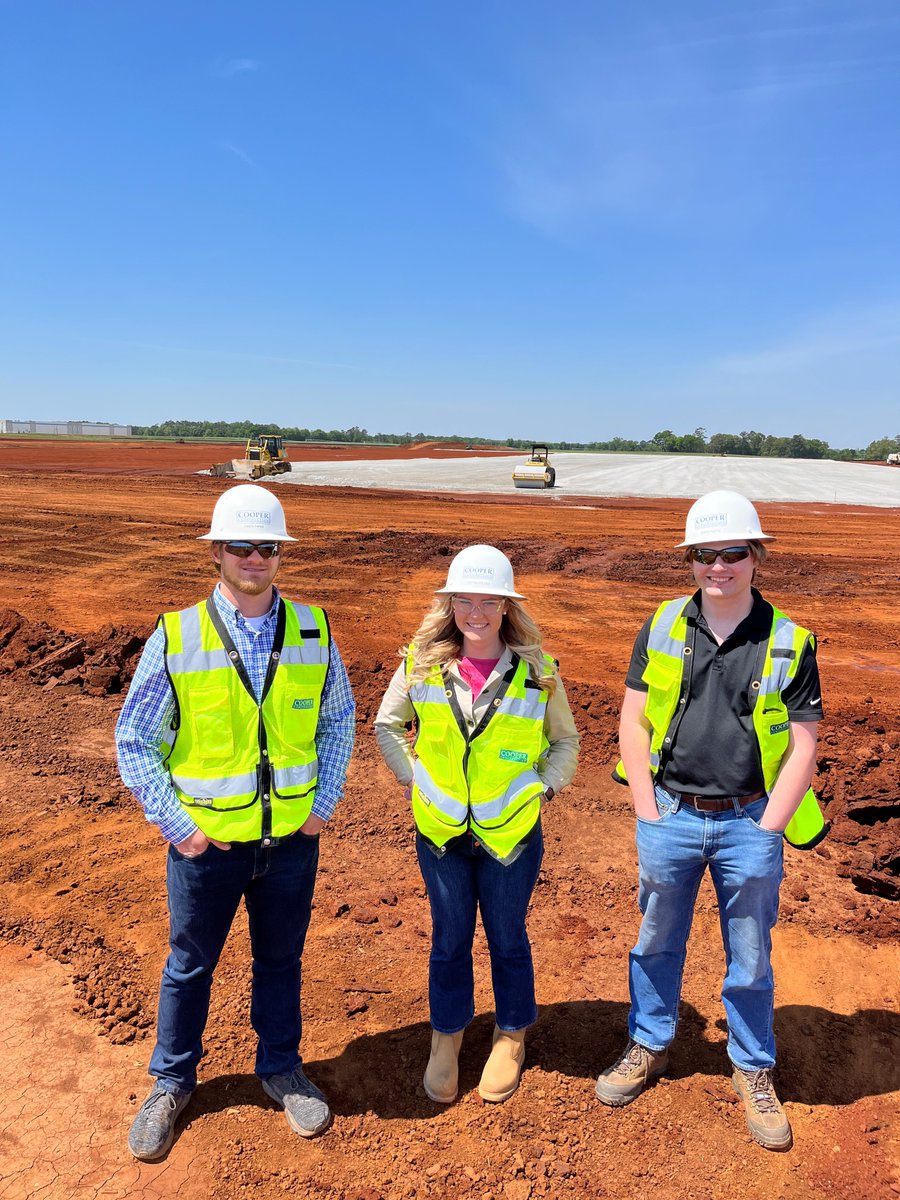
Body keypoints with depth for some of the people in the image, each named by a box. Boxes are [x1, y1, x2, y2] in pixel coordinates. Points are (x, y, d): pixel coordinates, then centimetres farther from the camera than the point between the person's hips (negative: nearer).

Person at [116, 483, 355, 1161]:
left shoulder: (314, 631, -6)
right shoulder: (176, 637, -13)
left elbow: (339, 719, 6)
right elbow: (134, 741, -5)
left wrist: (324, 802, 1)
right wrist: (176, 824, -8)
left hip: (293, 838, 2)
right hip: (207, 843, -1)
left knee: (281, 960, 20)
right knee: (190, 966, 19)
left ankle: (282, 1069, 45)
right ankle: (172, 1083, 44)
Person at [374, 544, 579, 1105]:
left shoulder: (538, 673, -10)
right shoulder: (422, 665, -8)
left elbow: (566, 740, 5)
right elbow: (387, 724, 8)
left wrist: (543, 787, -5)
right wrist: (413, 776, 1)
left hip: (511, 833, -1)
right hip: (440, 831, 1)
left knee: (508, 938, 17)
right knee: (449, 939, 17)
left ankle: (511, 1037, 42)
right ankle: (447, 1037, 40)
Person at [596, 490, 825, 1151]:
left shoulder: (789, 643, -6)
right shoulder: (663, 626, -3)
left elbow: (803, 747, -3)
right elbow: (633, 720, 0)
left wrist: (765, 828, -8)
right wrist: (649, 813, -4)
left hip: (748, 824, -1)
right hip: (670, 817, 1)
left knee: (750, 959, 15)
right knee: (657, 942, 18)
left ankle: (754, 1071, 38)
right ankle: (649, 1046, 41)